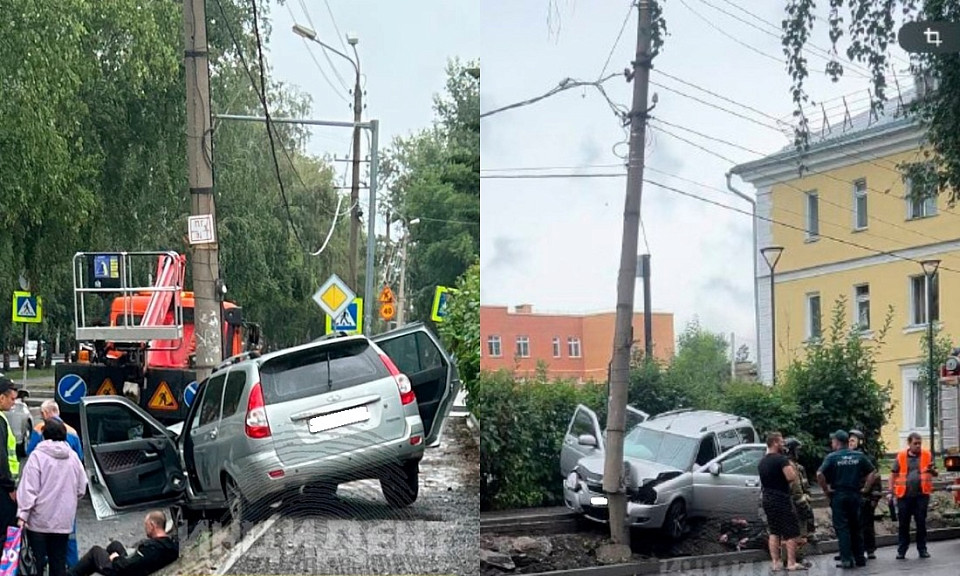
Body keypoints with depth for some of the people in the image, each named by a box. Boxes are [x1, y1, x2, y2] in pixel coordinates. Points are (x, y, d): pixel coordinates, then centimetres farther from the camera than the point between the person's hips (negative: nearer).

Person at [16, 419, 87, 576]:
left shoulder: (38, 456, -10)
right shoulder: (73, 457, 5)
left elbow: (29, 489, -14)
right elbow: (81, 489, 10)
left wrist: (22, 514, -12)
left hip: (40, 520, -4)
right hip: (64, 520, 4)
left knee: (37, 562, 1)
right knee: (59, 560, 11)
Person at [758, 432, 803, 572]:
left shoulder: (762, 462, 11)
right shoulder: (781, 459, -15)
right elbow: (791, 477, -23)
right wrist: (791, 467, -6)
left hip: (767, 499, 8)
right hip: (781, 499, -8)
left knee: (774, 532, 12)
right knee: (791, 532, -2)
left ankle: (775, 563, 10)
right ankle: (791, 563, -6)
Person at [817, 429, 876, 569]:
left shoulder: (832, 457, -8)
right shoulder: (859, 456, 4)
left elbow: (820, 474, -18)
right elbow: (873, 472, 6)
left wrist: (825, 490, -7)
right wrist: (865, 486, 9)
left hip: (838, 495, -4)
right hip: (855, 495, 4)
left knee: (842, 528, 0)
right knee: (856, 527, 13)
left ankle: (846, 559, -5)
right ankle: (859, 558, 16)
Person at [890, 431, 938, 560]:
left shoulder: (927, 455, 6)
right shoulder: (901, 456, 5)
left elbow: (935, 473, 9)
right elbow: (893, 474, 9)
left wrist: (932, 471, -15)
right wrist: (891, 490, 2)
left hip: (921, 495, 0)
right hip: (904, 495, 0)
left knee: (921, 523, 3)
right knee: (903, 524, 2)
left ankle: (922, 549, 11)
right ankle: (901, 550, 8)